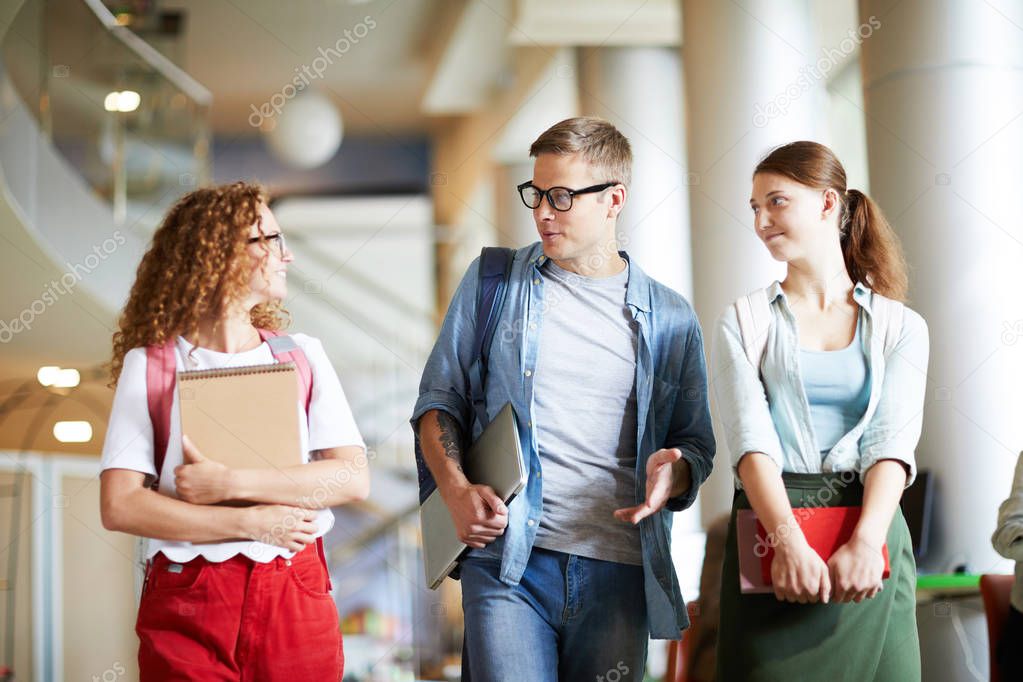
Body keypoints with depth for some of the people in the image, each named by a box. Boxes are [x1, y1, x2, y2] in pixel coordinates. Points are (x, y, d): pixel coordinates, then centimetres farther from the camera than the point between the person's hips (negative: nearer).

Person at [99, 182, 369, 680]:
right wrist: (251, 523, -12)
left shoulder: (302, 356, 8)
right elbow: (119, 506, -8)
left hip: (297, 598, 2)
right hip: (186, 604, -2)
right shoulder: (149, 365, 1)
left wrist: (230, 483, -13)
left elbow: (353, 478, -3)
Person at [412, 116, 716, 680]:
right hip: (505, 557, -1)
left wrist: (675, 472, -9)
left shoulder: (670, 320, 10)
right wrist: (457, 492, -6)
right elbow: (439, 399, 11)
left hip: (620, 571, 2)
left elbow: (695, 444, 16)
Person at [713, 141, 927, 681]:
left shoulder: (900, 327, 8)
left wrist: (865, 541, -22)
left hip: (869, 538, 1)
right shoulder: (744, 322, 7)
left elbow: (892, 446, -5)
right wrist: (789, 540, -23)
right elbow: (752, 440, -7)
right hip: (769, 534, 0)